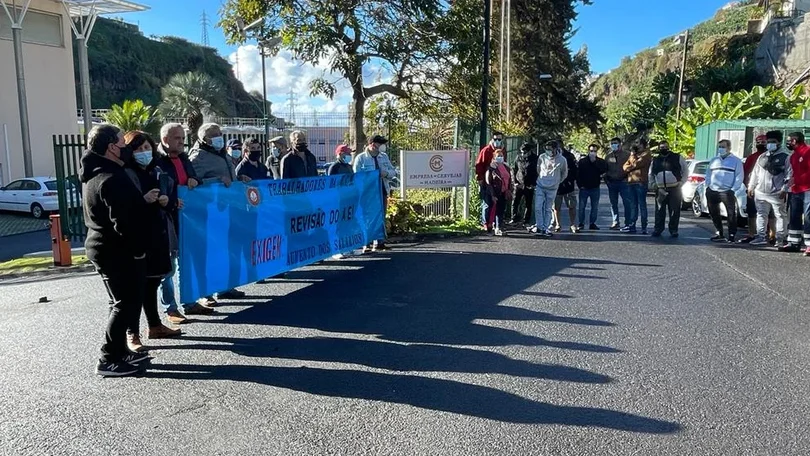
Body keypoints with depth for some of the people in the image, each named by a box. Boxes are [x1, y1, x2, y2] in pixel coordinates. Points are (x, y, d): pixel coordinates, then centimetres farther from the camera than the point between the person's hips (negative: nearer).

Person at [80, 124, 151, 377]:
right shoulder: (112, 179, -22)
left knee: (124, 302, 18)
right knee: (126, 304, -2)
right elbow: (124, 222, -25)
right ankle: (109, 360, 5)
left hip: (106, 248, 11)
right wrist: (138, 249, -15)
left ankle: (120, 351, 26)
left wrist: (143, 200, 11)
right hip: (117, 251, -11)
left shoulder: (96, 173, 12)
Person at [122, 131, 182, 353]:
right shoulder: (126, 175, -9)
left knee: (151, 283, 17)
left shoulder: (157, 172, 13)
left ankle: (155, 325, 28)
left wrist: (166, 201, 2)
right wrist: (144, 201, -25)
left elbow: (169, 197, 23)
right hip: (136, 237, -7)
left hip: (158, 234, 7)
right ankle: (132, 333, 4)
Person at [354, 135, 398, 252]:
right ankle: (367, 244, 0)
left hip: (382, 191, 6)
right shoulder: (361, 158, -4)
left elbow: (393, 171, 14)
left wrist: (386, 173, -7)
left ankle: (379, 242, 22)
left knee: (381, 217, 11)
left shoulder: (384, 156, 12)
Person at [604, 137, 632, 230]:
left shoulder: (627, 155, -1)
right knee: (613, 204, 8)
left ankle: (628, 223, -1)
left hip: (623, 182, -4)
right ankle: (615, 223, 15)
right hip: (611, 183, 4)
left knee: (627, 203, -5)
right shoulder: (608, 156, 11)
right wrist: (606, 179, 6)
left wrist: (627, 178, -10)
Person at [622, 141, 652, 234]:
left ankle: (644, 227, -1)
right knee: (633, 205, 8)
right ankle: (632, 226, 9)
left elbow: (636, 164, -14)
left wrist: (632, 155, 1)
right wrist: (633, 166, -6)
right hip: (631, 182, 7)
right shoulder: (633, 155, 22)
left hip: (641, 183, -7)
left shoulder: (646, 154, 0)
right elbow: (625, 167, 12)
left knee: (642, 205, -4)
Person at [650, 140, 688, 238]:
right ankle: (657, 229, 8)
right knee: (659, 211, 1)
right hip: (660, 190, 2)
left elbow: (685, 170, 9)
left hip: (675, 189, -2)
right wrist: (654, 183, 9)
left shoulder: (677, 158, 5)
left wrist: (681, 182, 0)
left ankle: (673, 230, 8)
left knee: (674, 211, 0)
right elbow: (651, 174, 24)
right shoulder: (655, 160, 13)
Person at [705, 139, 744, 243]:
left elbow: (739, 176, -3)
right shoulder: (714, 160, 19)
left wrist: (733, 190, -12)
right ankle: (719, 233, 21)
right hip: (712, 191, 5)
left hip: (727, 192, -5)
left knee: (732, 214, -8)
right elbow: (708, 174, 21)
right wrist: (708, 186, 7)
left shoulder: (736, 161, 3)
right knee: (714, 214, 10)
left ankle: (732, 235, -5)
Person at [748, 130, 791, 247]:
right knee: (761, 215, 8)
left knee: (780, 216, -1)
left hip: (777, 194, -6)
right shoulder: (762, 156, 16)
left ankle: (780, 239, 3)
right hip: (761, 192, 6)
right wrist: (751, 186, 16)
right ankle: (761, 237, 14)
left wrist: (784, 189, -13)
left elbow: (788, 175, -7)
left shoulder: (785, 157, -2)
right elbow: (756, 172, 21)